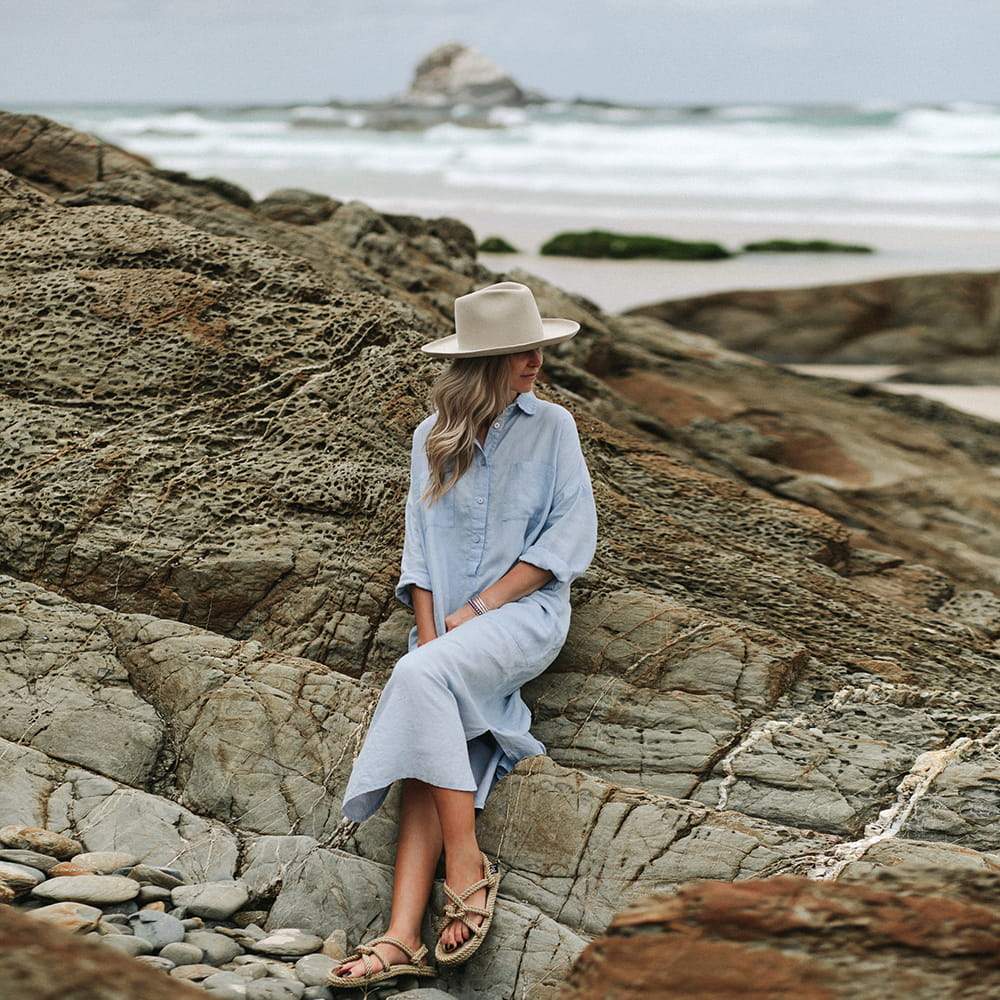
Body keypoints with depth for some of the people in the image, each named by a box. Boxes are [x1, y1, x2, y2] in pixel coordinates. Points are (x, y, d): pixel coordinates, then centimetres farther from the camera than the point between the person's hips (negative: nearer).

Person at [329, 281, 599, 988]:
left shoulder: (553, 426, 6)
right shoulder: (433, 438, 14)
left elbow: (572, 534, -2)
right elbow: (420, 547, 14)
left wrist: (479, 608, -9)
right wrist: (428, 629, -3)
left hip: (526, 609, -3)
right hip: (450, 623, 3)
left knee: (421, 677, -32)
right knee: (423, 768, -18)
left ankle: (467, 868, -26)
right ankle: (404, 938, -30)